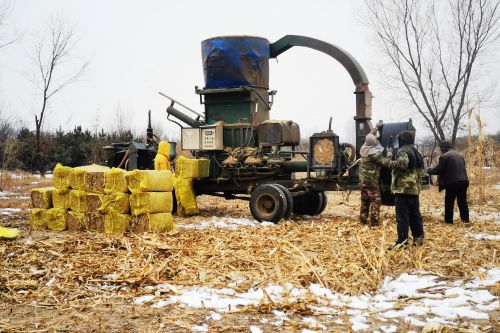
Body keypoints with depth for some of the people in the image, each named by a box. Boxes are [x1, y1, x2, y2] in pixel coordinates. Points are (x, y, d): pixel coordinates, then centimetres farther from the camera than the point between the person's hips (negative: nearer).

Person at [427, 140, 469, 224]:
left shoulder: (444, 156, -7)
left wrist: (429, 170, 12)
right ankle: (465, 219, 17)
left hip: (452, 183, -7)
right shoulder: (460, 155, 18)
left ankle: (448, 221, 5)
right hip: (463, 181, 7)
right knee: (463, 202, 14)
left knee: (449, 203, 3)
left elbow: (438, 170, -7)